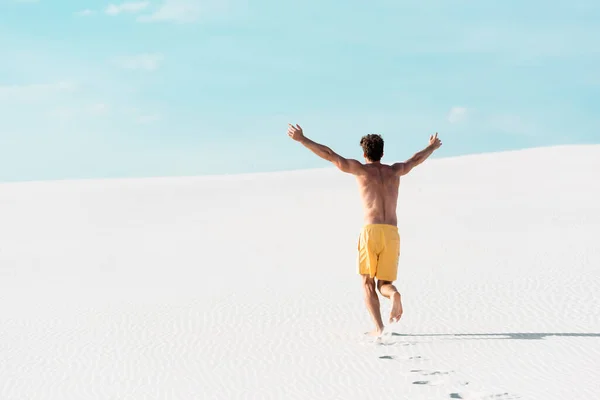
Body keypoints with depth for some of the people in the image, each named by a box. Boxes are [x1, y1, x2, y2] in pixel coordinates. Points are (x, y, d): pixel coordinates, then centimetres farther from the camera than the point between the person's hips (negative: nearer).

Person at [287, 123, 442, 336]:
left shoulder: (361, 169, 7)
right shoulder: (394, 171, 20)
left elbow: (329, 155, 3)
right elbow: (415, 160, 40)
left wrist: (302, 139, 6)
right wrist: (432, 147, 60)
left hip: (371, 231, -3)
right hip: (392, 233, 3)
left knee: (368, 283, 8)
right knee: (384, 284, 12)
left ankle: (378, 327, -6)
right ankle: (394, 294, -24)